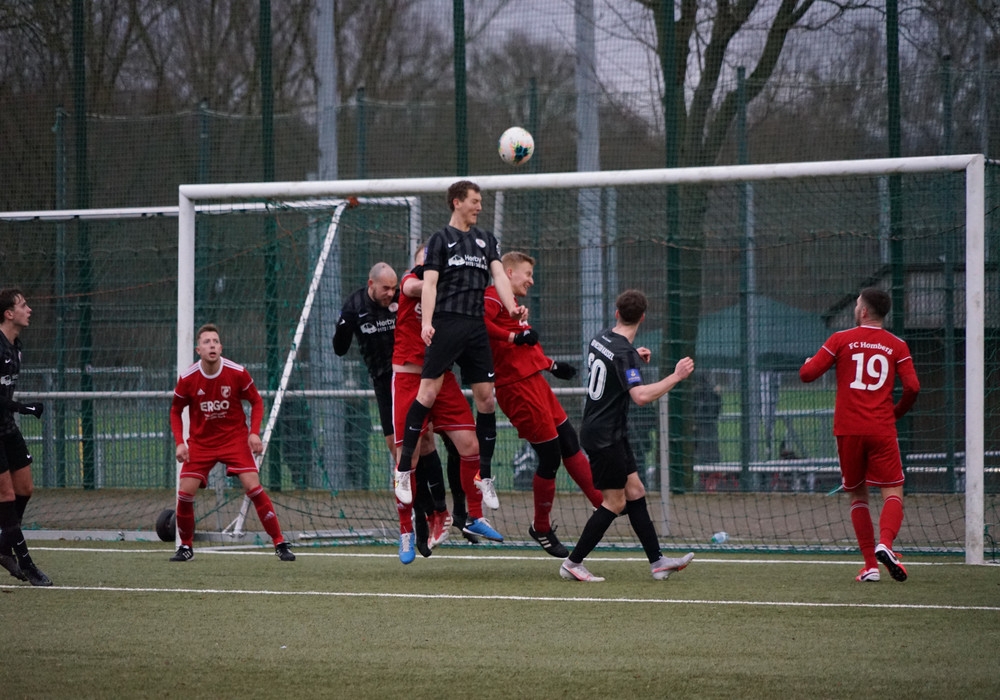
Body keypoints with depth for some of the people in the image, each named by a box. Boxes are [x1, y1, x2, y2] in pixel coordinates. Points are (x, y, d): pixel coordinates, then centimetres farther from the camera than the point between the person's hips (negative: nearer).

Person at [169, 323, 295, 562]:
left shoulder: (237, 373, -14)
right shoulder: (187, 379, -11)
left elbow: (256, 401, 1)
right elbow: (176, 411, 5)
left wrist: (254, 432, -13)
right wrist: (179, 442, -8)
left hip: (235, 438, -1)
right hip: (200, 442, 1)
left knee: (253, 486, -16)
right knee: (185, 492, -10)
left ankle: (280, 544, -8)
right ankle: (186, 547, 13)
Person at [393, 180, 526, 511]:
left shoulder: (485, 239, 18)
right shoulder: (440, 240, 4)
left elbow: (499, 274, 7)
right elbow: (429, 283, -3)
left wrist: (512, 308, -11)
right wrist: (426, 323, -16)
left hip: (476, 326, 5)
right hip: (447, 323, -5)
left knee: (486, 398, 3)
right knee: (429, 392, -11)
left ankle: (485, 475, 12)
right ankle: (403, 469, -8)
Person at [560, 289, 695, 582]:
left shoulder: (601, 339, 5)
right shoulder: (624, 353, -23)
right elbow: (641, 396, -34)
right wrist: (676, 376, -29)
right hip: (605, 436, -9)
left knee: (635, 492, 9)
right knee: (615, 502, -3)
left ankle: (657, 561, 10)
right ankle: (572, 563, 1)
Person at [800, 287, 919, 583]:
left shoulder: (841, 340, 3)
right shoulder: (896, 346, 5)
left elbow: (807, 373, 0)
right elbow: (912, 387, -3)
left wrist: (808, 363, 24)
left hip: (848, 430, 1)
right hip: (882, 430, -1)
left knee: (857, 496, 11)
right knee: (893, 493, -2)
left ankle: (870, 564, 2)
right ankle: (885, 542, -31)